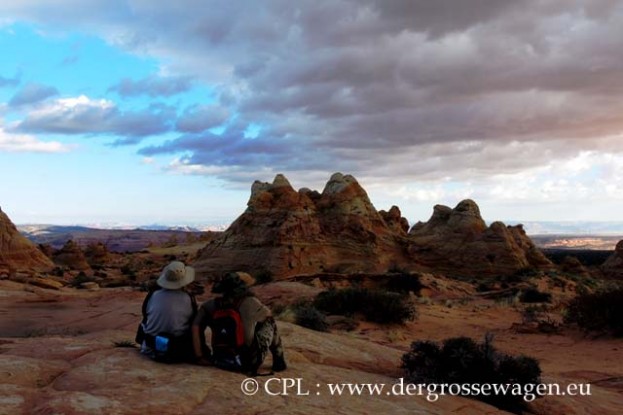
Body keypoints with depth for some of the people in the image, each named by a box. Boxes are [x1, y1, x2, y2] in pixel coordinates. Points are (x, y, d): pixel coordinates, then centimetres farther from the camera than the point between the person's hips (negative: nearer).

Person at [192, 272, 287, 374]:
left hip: (221, 362, 3)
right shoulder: (250, 303, -8)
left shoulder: (211, 305, -2)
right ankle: (278, 362, 24)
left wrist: (199, 357, -8)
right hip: (250, 363, -3)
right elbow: (268, 315, 12)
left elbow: (196, 327, -13)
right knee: (269, 323, 16)